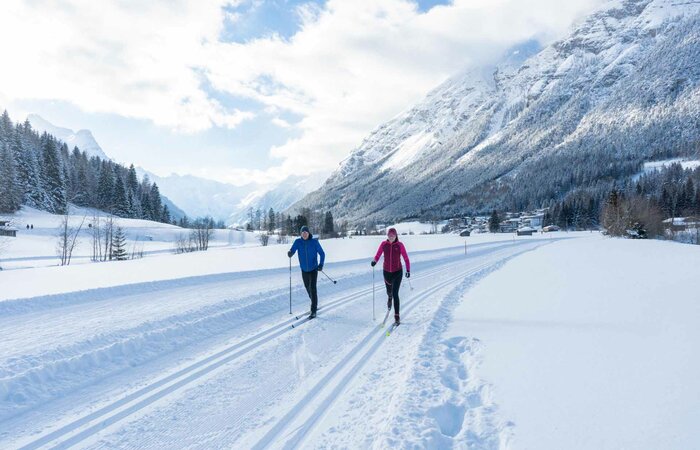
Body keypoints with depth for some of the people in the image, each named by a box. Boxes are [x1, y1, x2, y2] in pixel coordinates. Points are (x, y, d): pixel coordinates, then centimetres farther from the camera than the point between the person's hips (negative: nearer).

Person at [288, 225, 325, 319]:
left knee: (313, 288, -14)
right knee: (308, 288, 18)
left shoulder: (314, 242, -11)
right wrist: (290, 253, -40)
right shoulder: (298, 242, -6)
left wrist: (321, 264, -18)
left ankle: (313, 311, -9)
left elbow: (322, 253, -5)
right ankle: (314, 304, 43)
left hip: (313, 269, -3)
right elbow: (292, 250, -16)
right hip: (304, 270, 4)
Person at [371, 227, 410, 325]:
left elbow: (406, 258, -6)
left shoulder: (400, 245, -10)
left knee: (395, 294, -8)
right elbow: (377, 255, -1)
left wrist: (408, 270, -11)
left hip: (397, 272, -2)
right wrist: (374, 261, -22)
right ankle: (390, 298, 57)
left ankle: (397, 316, 0)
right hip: (387, 271, 2)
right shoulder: (383, 244, -5)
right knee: (389, 290, 18)